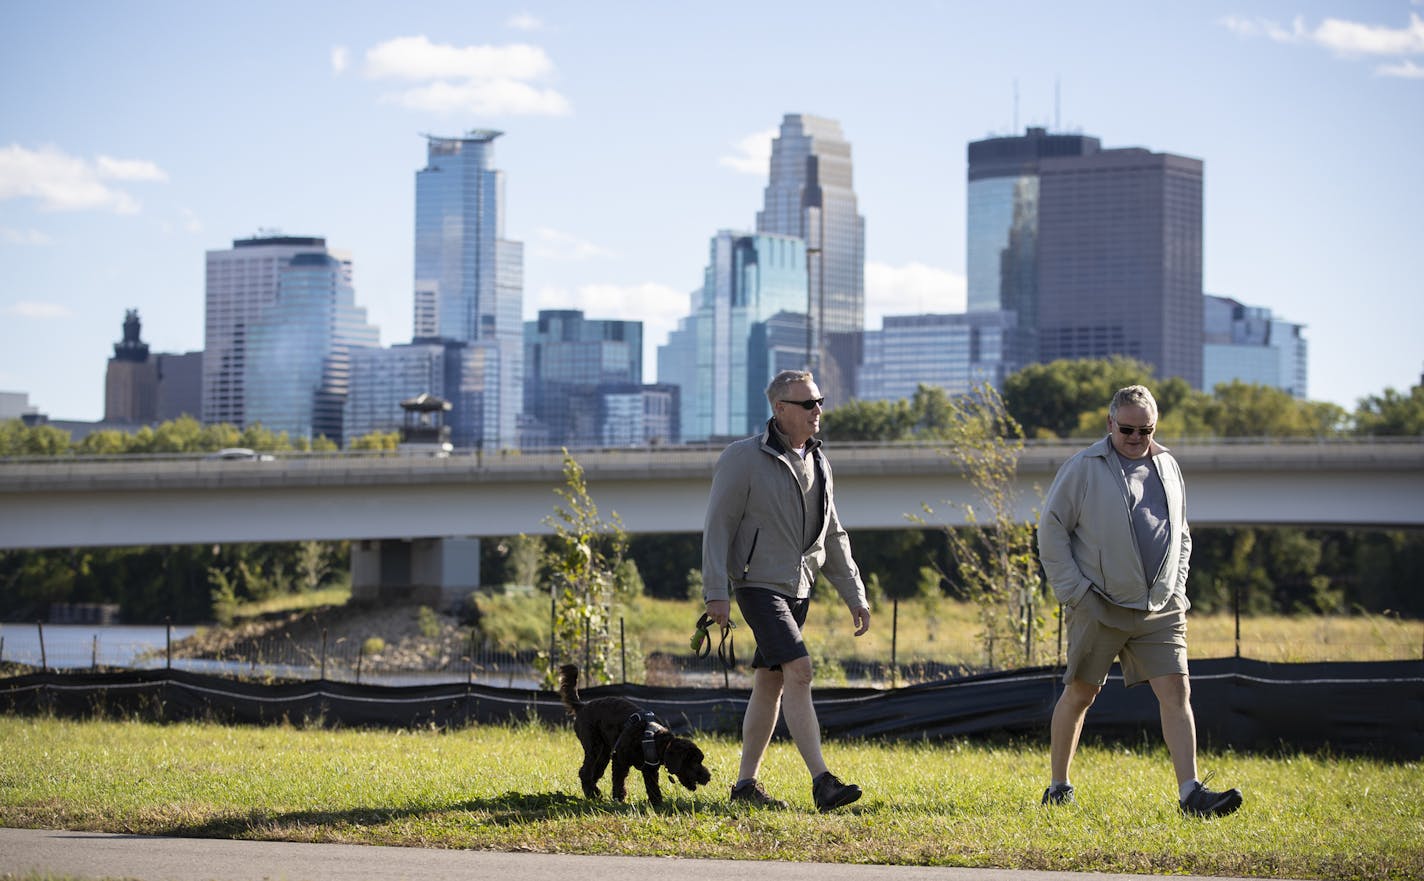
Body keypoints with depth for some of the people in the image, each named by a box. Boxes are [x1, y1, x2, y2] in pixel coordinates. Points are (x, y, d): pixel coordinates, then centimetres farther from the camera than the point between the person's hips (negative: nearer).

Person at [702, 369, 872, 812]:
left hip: (797, 590, 7)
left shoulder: (817, 464, 11)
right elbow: (718, 525, -12)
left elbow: (832, 537, 17)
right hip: (758, 586, -7)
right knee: (798, 671, -19)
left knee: (771, 683, 9)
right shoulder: (743, 458, -10)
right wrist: (716, 592, -19)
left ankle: (746, 783, 16)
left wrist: (855, 596, 14)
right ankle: (822, 782, -24)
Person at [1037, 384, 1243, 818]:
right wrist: (1074, 592, -9)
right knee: (1079, 693, 5)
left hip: (1160, 611, 4)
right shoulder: (1083, 469, -4)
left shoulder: (1167, 467, 13)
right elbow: (1051, 531, -3)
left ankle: (1190, 792, -12)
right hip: (1101, 608, -4)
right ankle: (1058, 787, 18)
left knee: (1177, 693, -8)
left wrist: (1176, 588, 12)